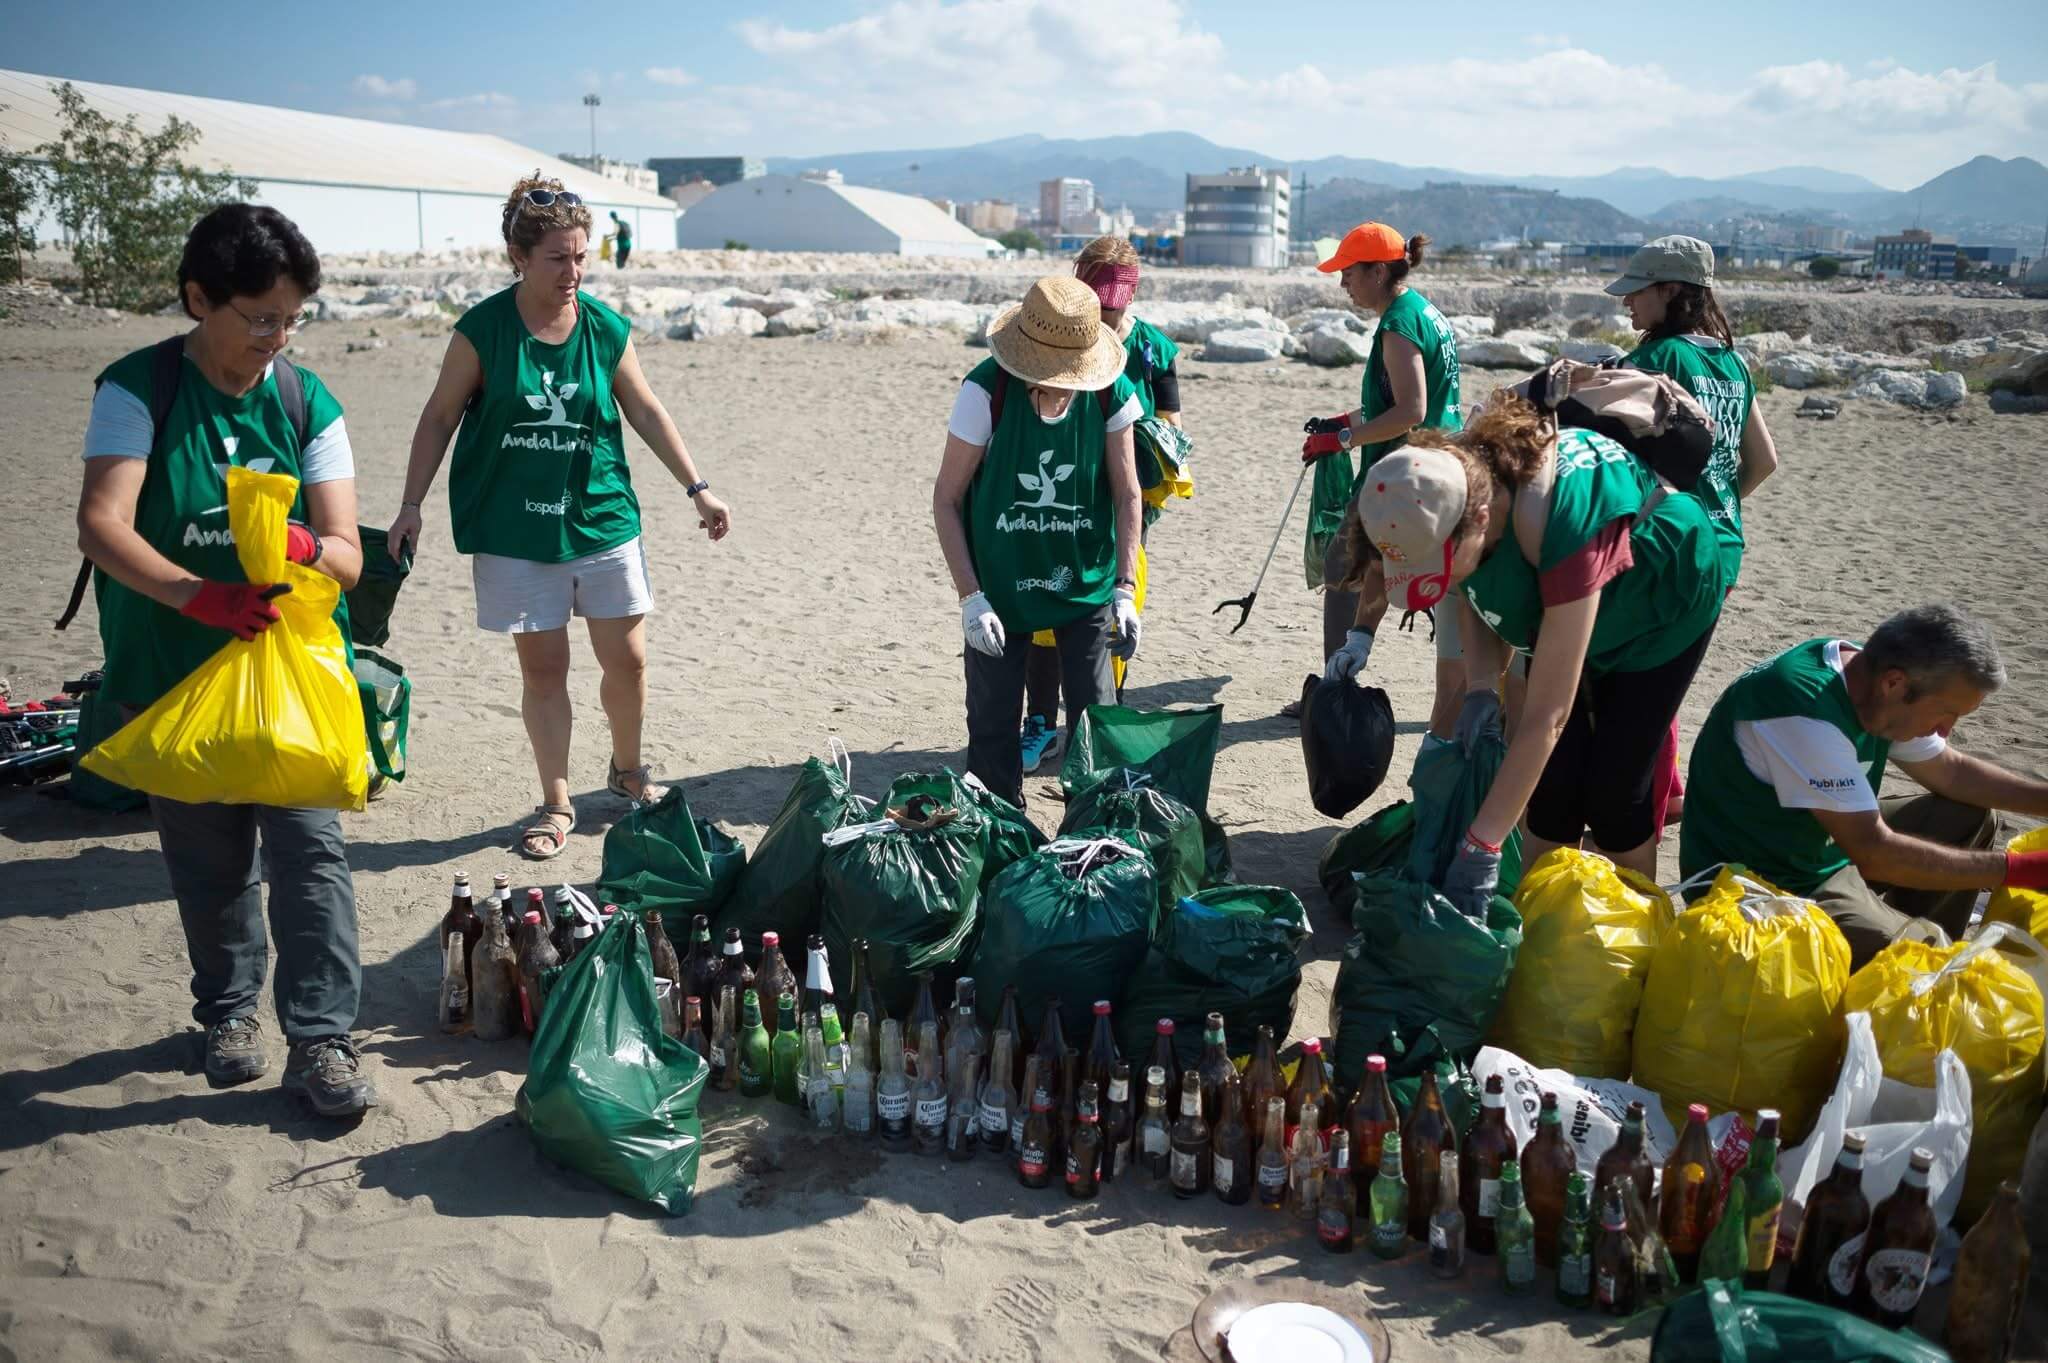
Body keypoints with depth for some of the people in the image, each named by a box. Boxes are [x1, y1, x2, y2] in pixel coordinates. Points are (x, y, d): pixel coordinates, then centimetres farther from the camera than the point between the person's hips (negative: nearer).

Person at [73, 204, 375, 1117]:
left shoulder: (309, 405, -1)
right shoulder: (137, 391, -8)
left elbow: (348, 554, -7)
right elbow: (102, 526, -20)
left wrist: (305, 547, -30)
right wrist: (201, 597, -35)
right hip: (170, 672, -1)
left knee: (310, 849, -6)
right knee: (209, 860, 12)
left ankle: (320, 1039, 4)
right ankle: (229, 1010, 34)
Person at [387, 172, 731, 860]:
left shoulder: (606, 330, -2)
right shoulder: (483, 330, -7)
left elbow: (647, 413, 8)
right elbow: (439, 417, 1)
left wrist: (698, 488, 5)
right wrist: (411, 504, -4)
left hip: (602, 521, 2)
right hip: (514, 531, -2)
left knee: (627, 659, 6)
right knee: (542, 667, 5)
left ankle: (627, 768, 32)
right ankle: (556, 803, 20)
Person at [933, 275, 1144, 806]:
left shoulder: (1111, 394, -12)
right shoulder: (986, 391, -18)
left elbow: (1127, 494, -3)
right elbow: (946, 499, -11)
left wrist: (1125, 588, -11)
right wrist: (971, 596, -17)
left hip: (1086, 583, 1)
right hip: (1000, 583, -1)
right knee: (993, 723, 5)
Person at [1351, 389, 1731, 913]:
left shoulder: (1560, 526, -46)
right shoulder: (1452, 481, -27)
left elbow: (1546, 714, -43)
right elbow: (1470, 593, -4)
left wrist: (1480, 849, -42)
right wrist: (1480, 688, -22)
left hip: (1663, 602, -5)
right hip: (1561, 604, 6)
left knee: (1613, 794, -8)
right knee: (1551, 785, -4)